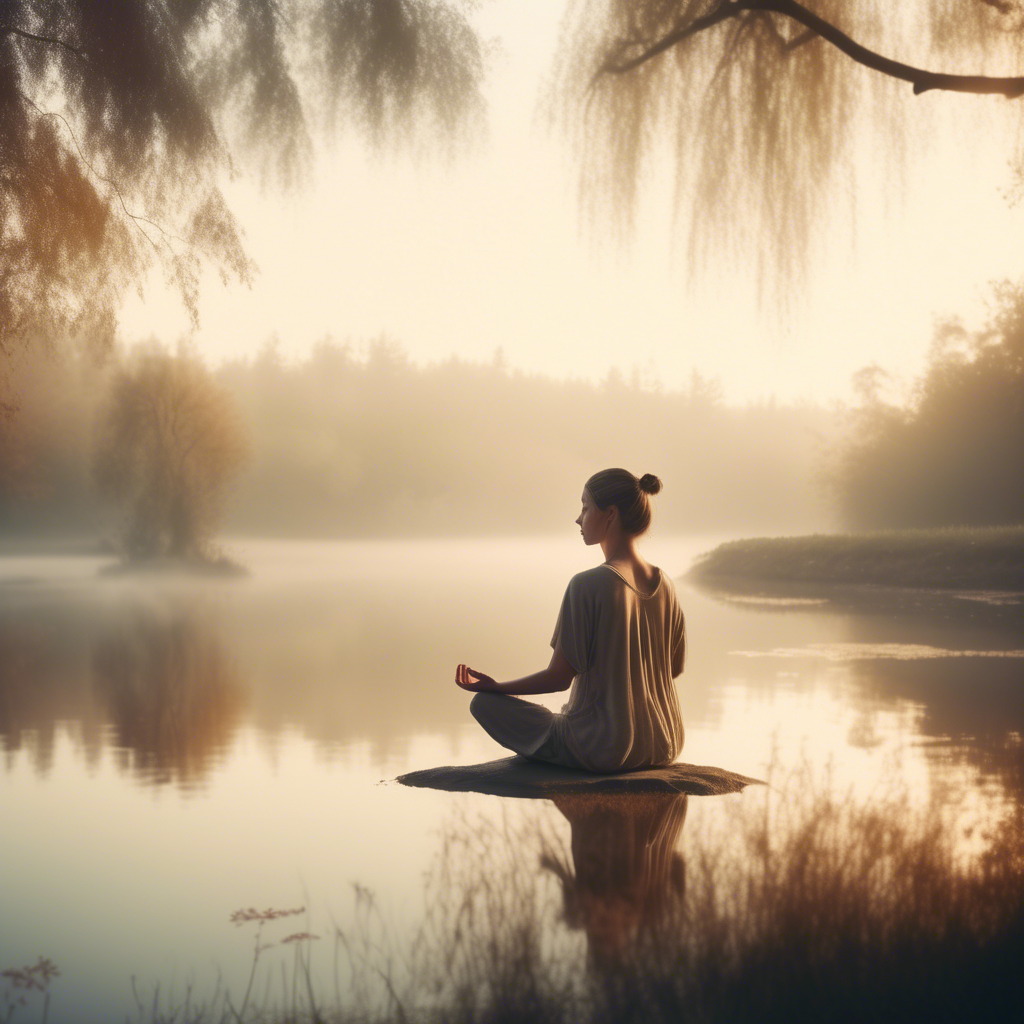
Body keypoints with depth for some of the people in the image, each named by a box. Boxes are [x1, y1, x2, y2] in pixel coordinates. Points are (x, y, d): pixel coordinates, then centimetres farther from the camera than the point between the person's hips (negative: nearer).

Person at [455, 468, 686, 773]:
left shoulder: (587, 585, -18)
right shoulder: (663, 585, 0)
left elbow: (559, 677, -15)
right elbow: (674, 667, 9)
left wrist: (495, 687, -1)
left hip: (603, 751, -7)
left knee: (485, 704, 6)